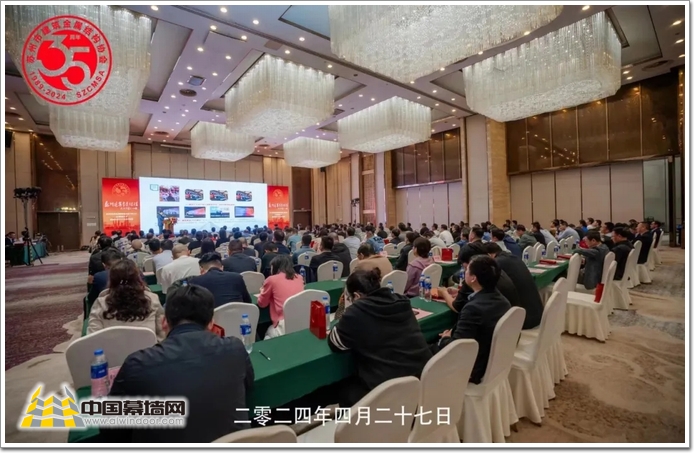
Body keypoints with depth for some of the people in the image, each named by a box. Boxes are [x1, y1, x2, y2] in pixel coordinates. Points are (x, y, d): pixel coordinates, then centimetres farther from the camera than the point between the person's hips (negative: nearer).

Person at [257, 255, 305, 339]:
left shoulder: (271, 279, 1)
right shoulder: (299, 277, 13)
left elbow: (262, 304, 14)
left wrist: (263, 291, 31)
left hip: (284, 324, -5)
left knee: (268, 335, 24)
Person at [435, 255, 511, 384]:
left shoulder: (474, 308, -30)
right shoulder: (501, 300, -2)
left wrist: (445, 338, -5)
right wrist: (452, 333, 2)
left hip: (474, 370, -8)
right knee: (435, 345, 16)